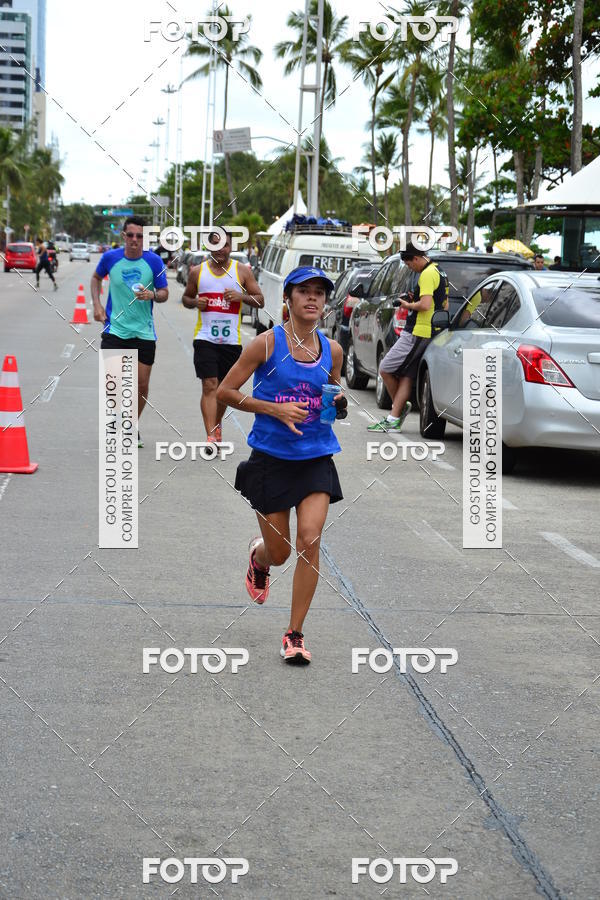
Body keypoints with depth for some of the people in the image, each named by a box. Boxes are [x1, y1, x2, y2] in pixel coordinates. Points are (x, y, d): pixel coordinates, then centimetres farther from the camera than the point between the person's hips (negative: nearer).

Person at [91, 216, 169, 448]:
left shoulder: (154, 261, -6)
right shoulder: (110, 257, -4)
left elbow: (164, 293, 0)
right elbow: (96, 277, 16)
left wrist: (152, 295, -22)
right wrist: (97, 304, 4)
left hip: (144, 332, 1)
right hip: (114, 330, -1)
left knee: (142, 386, 5)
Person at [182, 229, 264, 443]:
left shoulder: (242, 271, 2)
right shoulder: (197, 271, 5)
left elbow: (260, 301, 4)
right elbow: (186, 297, 17)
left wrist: (242, 296, -15)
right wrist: (195, 302, -6)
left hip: (231, 339, 1)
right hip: (205, 337, -1)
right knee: (209, 386, -13)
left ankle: (217, 425, 39)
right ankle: (211, 436, -19)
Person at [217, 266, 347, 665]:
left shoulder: (332, 350, 4)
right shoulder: (267, 344, -8)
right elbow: (225, 392, -6)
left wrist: (340, 405, -2)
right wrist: (276, 409, -16)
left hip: (316, 457, 2)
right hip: (271, 457, -2)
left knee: (310, 540, -15)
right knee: (279, 553, 5)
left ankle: (295, 633, -2)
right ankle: (258, 556, 46)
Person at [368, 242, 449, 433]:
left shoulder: (427, 274, -14)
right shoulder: (439, 272, 18)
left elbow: (425, 305, -25)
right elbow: (444, 306, 25)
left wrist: (409, 305, -6)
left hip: (417, 332, -10)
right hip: (430, 332, 10)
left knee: (385, 369, -2)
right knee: (406, 375, 7)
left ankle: (399, 406, 11)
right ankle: (394, 420, 5)